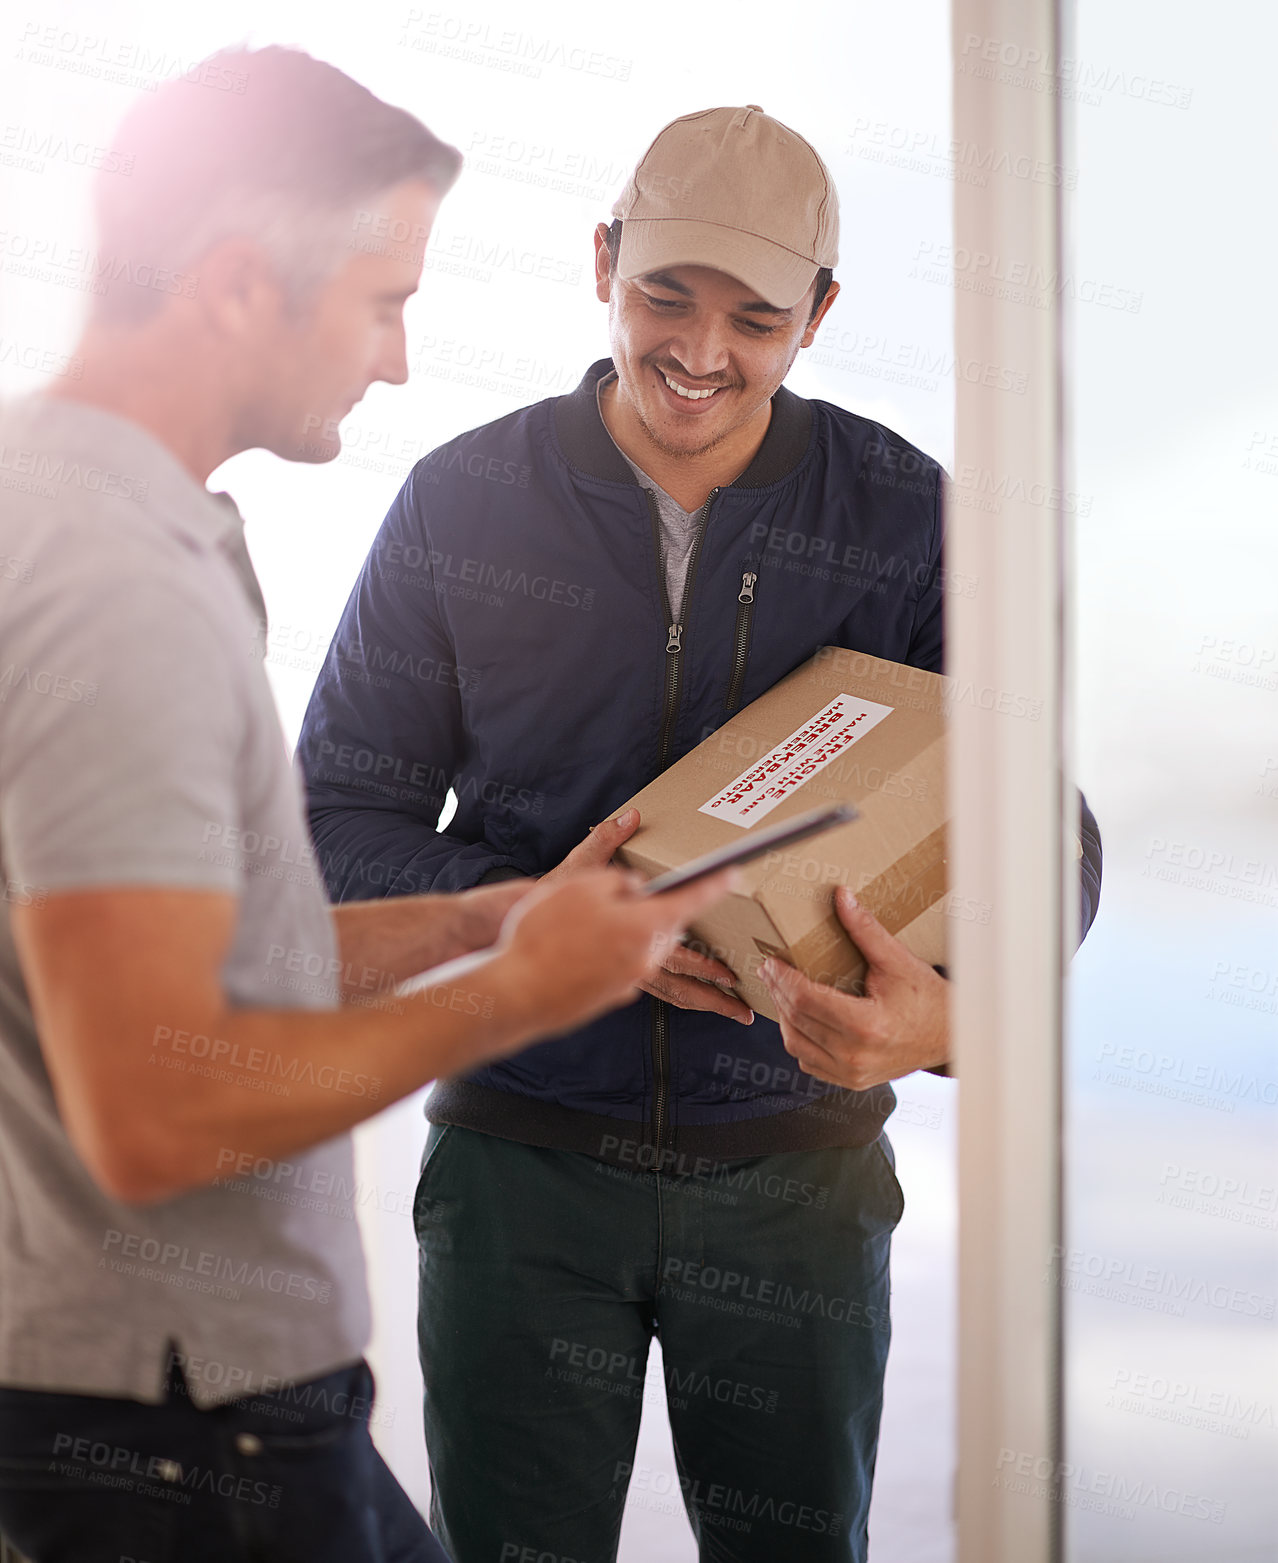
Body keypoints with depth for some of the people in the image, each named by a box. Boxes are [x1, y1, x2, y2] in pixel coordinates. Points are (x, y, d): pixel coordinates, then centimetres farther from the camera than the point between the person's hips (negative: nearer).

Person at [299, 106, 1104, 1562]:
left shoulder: (902, 515, -2)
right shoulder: (464, 502, -3)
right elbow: (338, 817, 1)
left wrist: (955, 1004, -26)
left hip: (795, 1166, 1)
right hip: (524, 1155, 0)